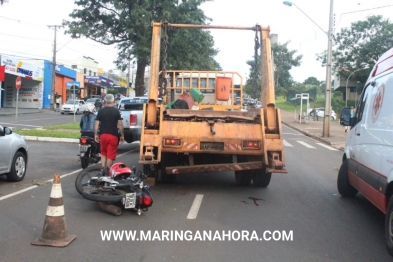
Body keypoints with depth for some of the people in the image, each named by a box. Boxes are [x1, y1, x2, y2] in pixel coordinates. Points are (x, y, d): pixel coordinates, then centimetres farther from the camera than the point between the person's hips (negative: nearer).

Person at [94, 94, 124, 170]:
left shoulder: (101, 111, 3)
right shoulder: (116, 111, -3)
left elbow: (96, 124, 0)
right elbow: (120, 124, -6)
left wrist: (96, 134, 8)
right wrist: (122, 135, 1)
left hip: (103, 135, 3)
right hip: (113, 136, -3)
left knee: (103, 153, 18)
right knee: (110, 155, 2)